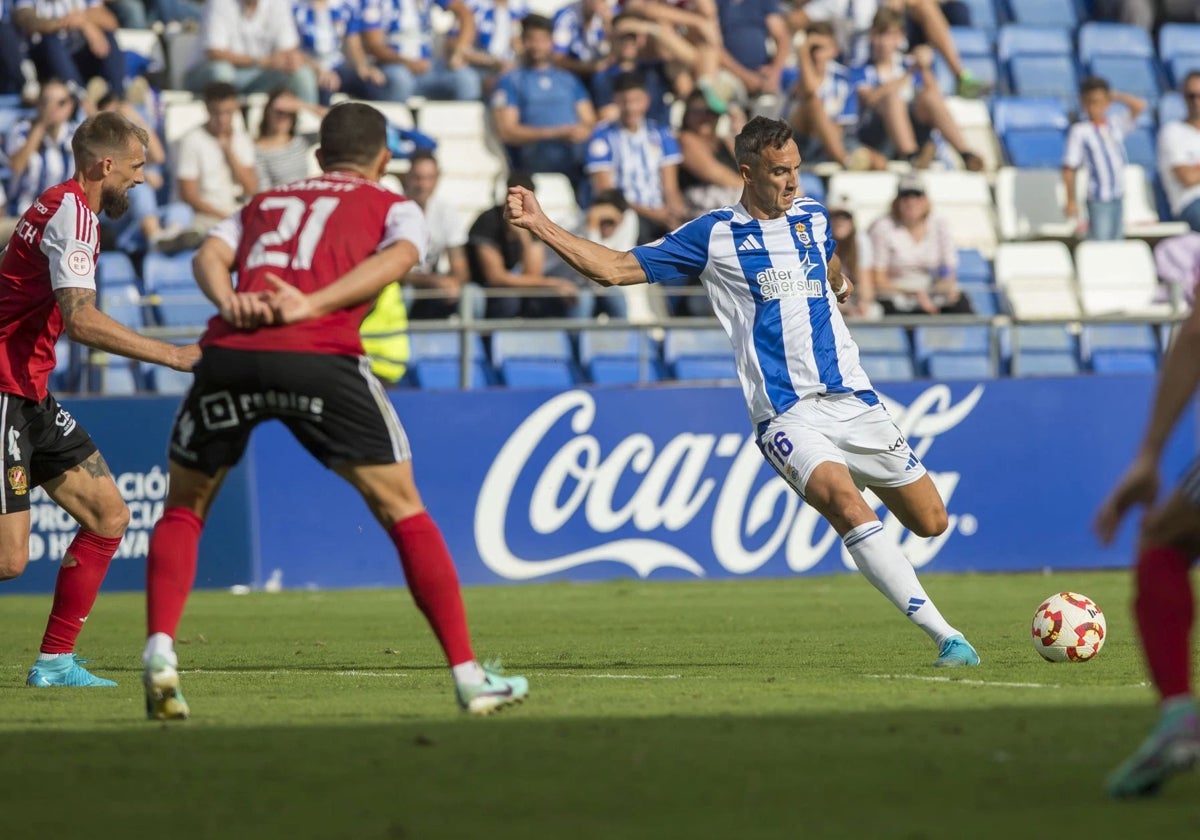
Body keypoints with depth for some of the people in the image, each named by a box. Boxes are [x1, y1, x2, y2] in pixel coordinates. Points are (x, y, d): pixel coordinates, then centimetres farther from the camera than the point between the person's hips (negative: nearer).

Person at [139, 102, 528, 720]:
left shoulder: (263, 204, 33)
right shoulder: (394, 208, 24)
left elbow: (209, 255, 14)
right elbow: (399, 255, 1)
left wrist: (229, 301, -4)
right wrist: (312, 306, -8)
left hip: (227, 352, 3)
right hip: (320, 359, -3)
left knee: (183, 510, 22)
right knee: (404, 512, 9)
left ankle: (159, 651, 2)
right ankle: (468, 676, 6)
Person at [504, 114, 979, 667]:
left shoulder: (812, 216, 13)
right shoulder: (713, 236, 2)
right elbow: (615, 269, 2)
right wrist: (538, 225, -3)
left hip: (852, 400, 5)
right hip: (786, 415, -5)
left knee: (930, 522, 0)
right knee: (847, 505, -29)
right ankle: (945, 635, -32)